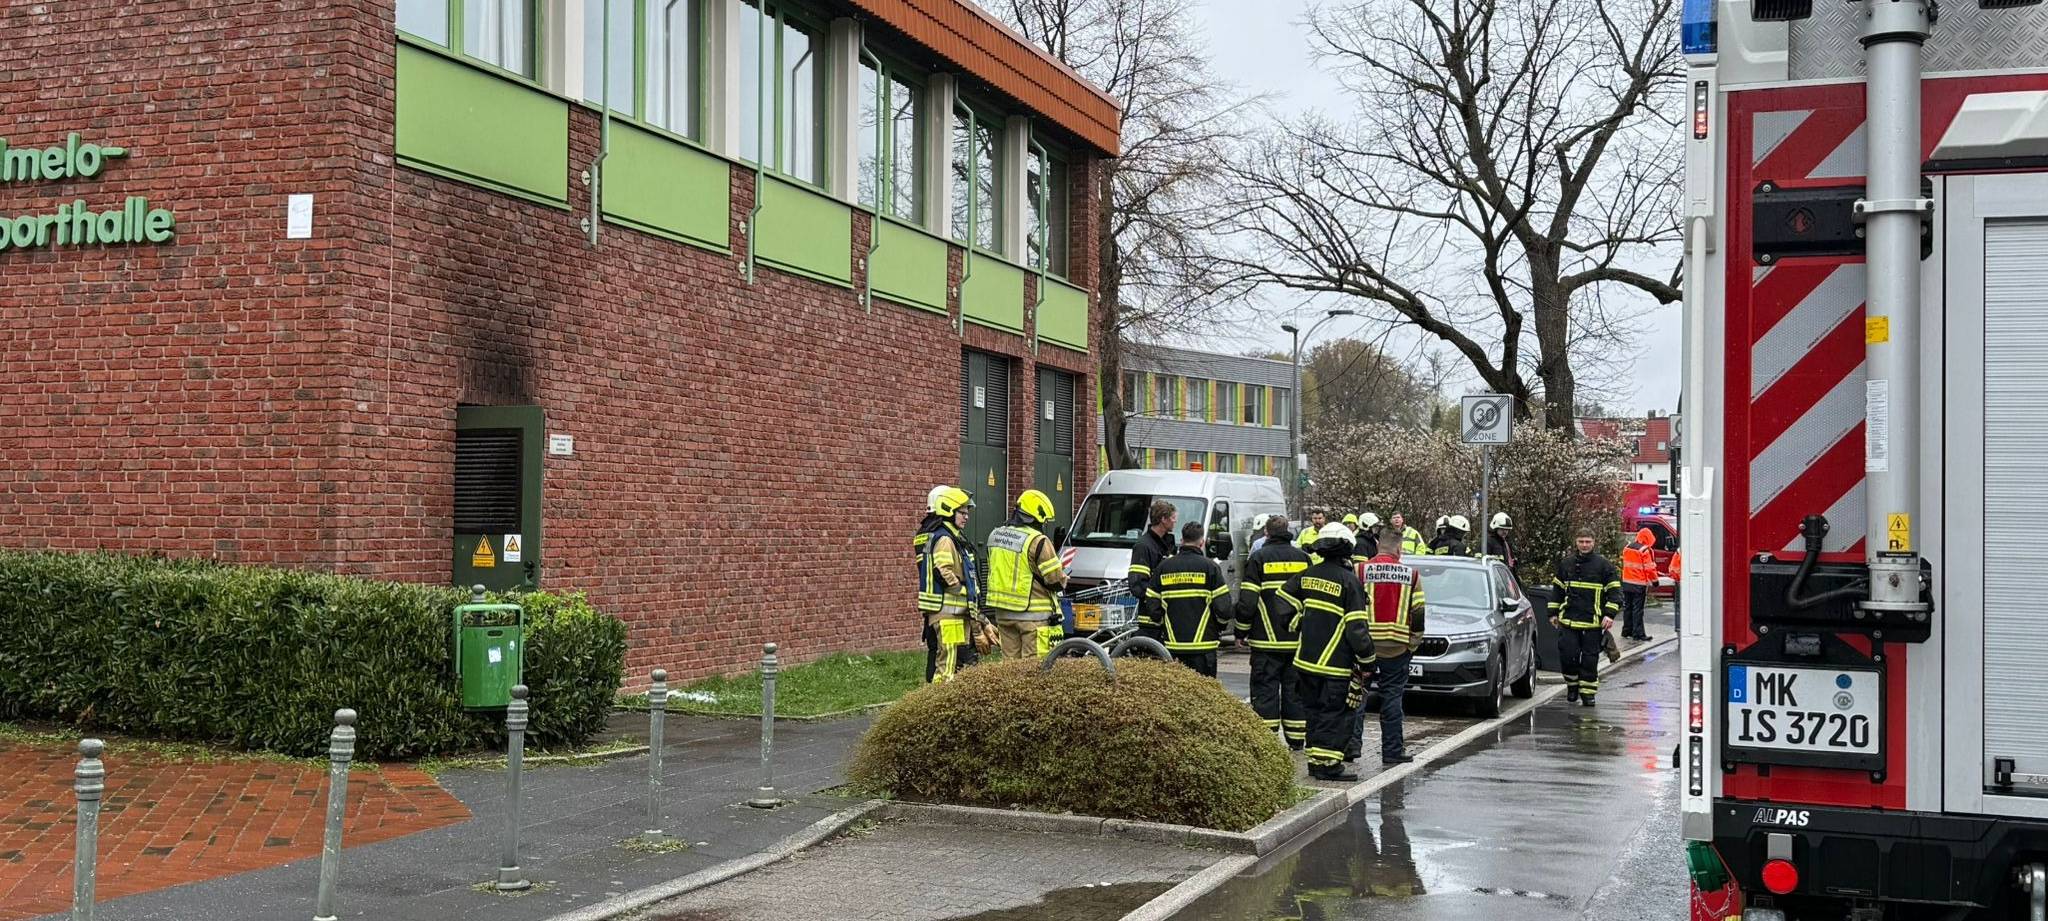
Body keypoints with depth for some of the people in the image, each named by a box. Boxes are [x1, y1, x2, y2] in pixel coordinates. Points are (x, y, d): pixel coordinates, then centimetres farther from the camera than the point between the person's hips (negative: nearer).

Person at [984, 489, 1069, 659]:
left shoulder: (995, 535, 8)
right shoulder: (1038, 542, -16)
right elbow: (1055, 580, -15)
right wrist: (1063, 579, 8)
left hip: (1002, 613, 7)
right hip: (1032, 614, -7)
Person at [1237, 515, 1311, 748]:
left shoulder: (1258, 558, -5)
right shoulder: (1304, 558, 8)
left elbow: (1247, 600, -8)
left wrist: (1241, 632, 2)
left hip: (1266, 640, -4)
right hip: (1298, 640, 4)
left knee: (1265, 688, 0)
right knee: (1295, 689, 11)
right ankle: (1297, 739, 14)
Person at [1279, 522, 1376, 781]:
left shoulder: (1307, 576, 7)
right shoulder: (1349, 581, -12)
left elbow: (1284, 602, 11)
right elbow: (1356, 627, -14)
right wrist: (1367, 660, -5)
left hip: (1306, 660, 6)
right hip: (1336, 663, -6)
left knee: (1314, 711, 15)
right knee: (1335, 714, -1)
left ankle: (1316, 760, 18)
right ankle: (1328, 763, -4)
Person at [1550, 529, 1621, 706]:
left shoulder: (1603, 565, -1)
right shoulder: (1566, 563, 9)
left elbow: (1614, 590, -1)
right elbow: (1557, 589, 18)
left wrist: (1610, 614, -10)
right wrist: (1553, 613, 15)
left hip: (1593, 623, -2)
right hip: (1568, 620, 2)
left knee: (1590, 659, 1)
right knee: (1567, 655, -3)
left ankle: (1588, 692, 11)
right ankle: (1572, 685, 19)